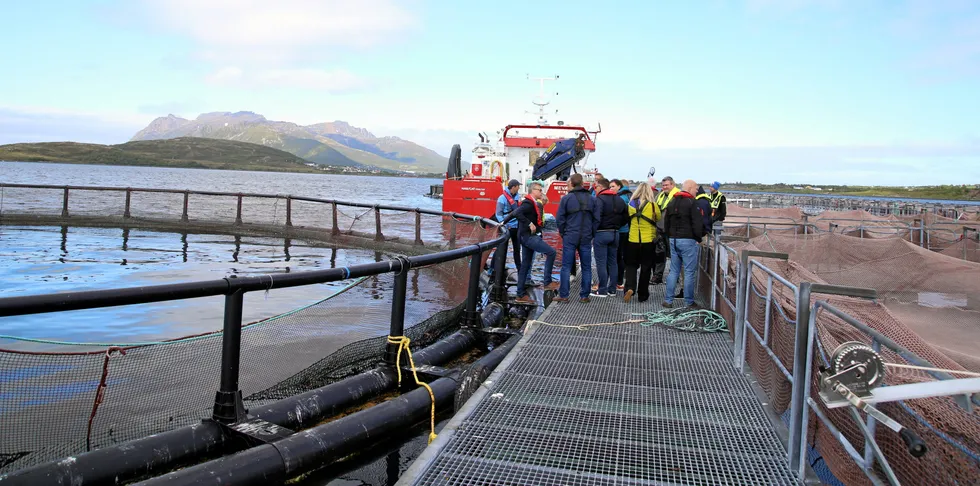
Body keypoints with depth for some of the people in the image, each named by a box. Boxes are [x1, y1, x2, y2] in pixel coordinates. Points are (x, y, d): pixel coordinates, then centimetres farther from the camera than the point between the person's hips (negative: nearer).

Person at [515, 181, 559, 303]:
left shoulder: (533, 203, 18)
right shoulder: (528, 203, -14)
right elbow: (518, 213, -30)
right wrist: (529, 224, -27)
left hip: (529, 236, 10)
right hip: (529, 236, -10)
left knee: (525, 265, 10)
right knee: (551, 252, -14)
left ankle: (521, 294, 14)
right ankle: (547, 282, -9)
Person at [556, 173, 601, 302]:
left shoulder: (566, 198, -5)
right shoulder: (592, 199, 4)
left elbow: (560, 218, -5)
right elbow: (597, 218, 2)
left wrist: (563, 233, 6)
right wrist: (592, 234, 9)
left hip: (570, 237, -2)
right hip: (586, 238, 2)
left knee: (566, 266, 3)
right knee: (586, 267, 9)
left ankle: (563, 295, 4)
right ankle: (584, 295, 10)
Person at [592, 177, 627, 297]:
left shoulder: (600, 199, -14)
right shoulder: (619, 199, 10)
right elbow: (626, 217, 11)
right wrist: (616, 226, 16)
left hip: (601, 233, -7)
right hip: (615, 233, 7)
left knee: (601, 263, -1)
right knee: (612, 262, 13)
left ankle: (602, 290, 1)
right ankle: (612, 289, 18)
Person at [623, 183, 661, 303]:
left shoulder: (631, 204, -5)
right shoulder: (652, 205, -11)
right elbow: (658, 218, 3)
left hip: (633, 240, 1)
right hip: (648, 240, -1)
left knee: (631, 265, 13)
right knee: (645, 267, 10)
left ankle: (630, 288, -11)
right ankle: (642, 295, 17)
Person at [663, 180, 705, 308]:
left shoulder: (671, 203, 13)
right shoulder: (692, 203, -10)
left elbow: (666, 223, 17)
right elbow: (698, 224, -14)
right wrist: (699, 239, -2)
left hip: (673, 240, 7)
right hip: (688, 241, -6)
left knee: (674, 271, 11)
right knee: (689, 272, 0)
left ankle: (668, 300, 9)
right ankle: (689, 302, 4)